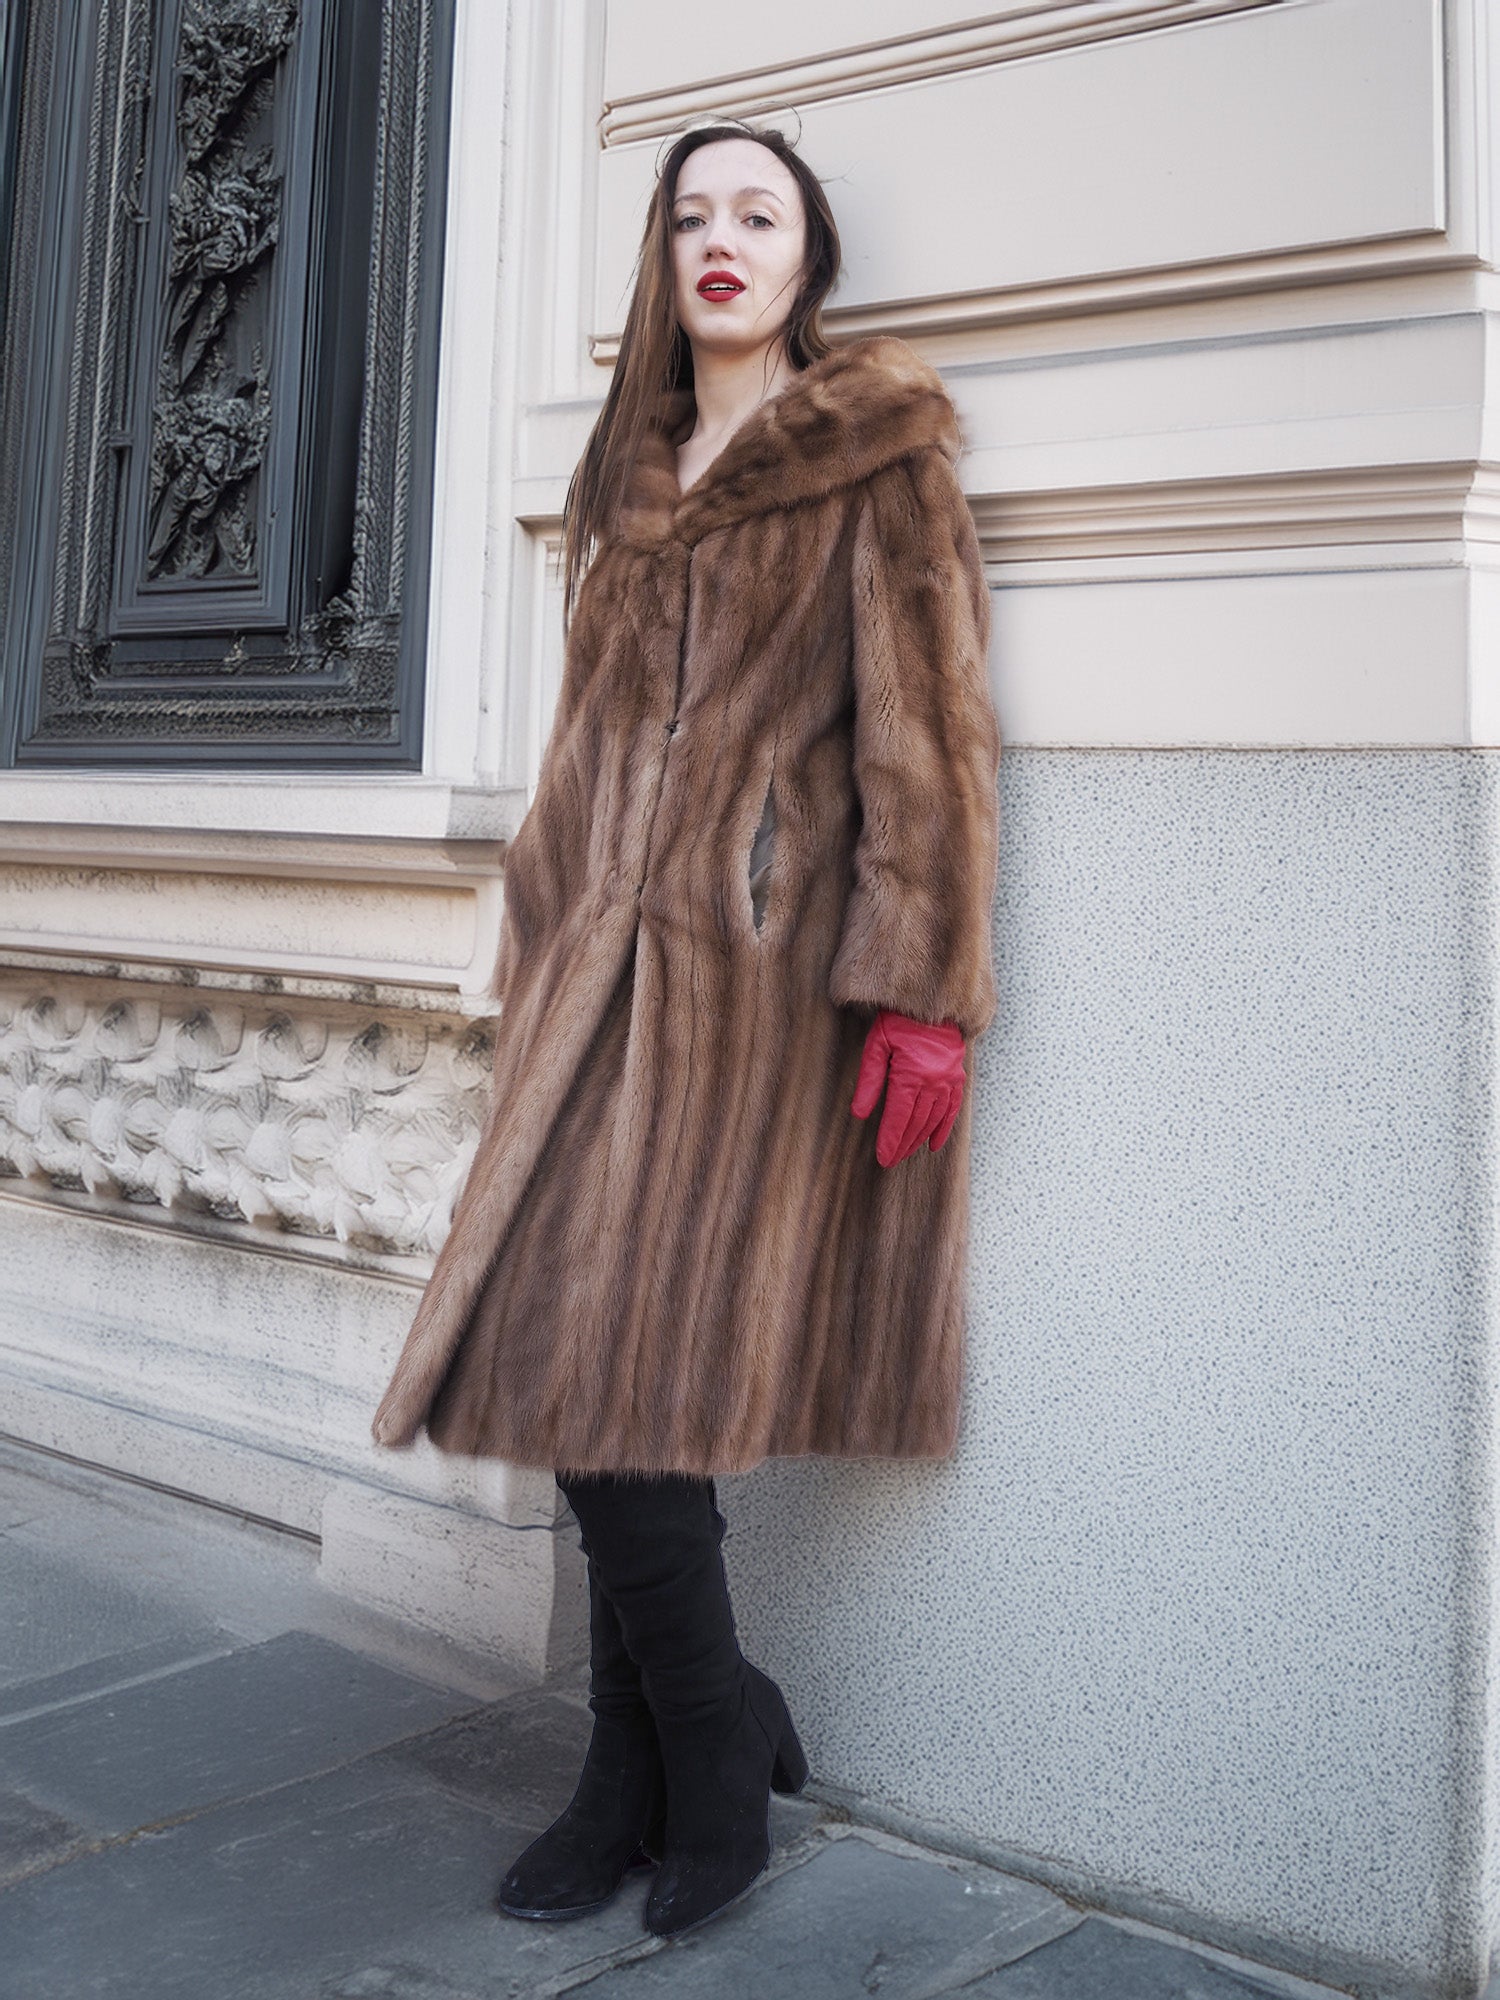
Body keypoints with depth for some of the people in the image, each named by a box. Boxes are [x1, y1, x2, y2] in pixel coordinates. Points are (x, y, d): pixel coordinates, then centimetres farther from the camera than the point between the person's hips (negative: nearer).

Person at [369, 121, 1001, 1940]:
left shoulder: (879, 449, 2)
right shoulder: (636, 470, 22)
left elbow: (926, 721, -6)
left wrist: (922, 983, -13)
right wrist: (543, 951, 18)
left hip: (759, 957, -6)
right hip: (613, 958, 7)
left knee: (624, 1363, -10)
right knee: (596, 1366, 3)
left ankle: (712, 1753, 11)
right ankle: (648, 1784, 17)